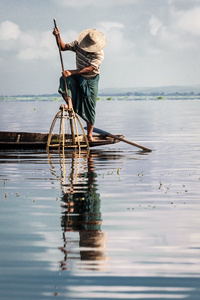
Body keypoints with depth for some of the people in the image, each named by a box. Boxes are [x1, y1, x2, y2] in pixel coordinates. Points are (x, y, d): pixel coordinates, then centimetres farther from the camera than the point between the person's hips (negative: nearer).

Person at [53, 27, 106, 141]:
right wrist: (58, 36, -22)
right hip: (78, 77, 3)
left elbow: (89, 69, -32)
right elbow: (63, 47, -3)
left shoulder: (99, 54, -24)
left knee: (90, 108, -2)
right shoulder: (78, 45, -12)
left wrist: (71, 72, -40)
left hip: (91, 80, -3)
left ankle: (90, 135, 6)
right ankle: (69, 103, -38)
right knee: (64, 80, -31)